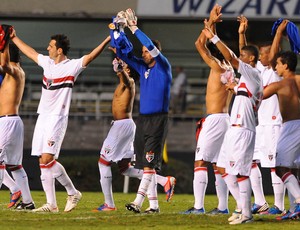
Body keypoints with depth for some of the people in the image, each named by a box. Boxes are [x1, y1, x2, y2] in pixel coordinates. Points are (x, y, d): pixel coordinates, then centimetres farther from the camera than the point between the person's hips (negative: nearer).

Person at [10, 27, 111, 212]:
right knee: (43, 161, 3)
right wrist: (14, 38, 37)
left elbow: (91, 57, -20)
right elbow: (30, 52, 29)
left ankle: (73, 193, -2)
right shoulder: (47, 62, 13)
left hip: (57, 118, -7)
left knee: (47, 158, -18)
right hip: (43, 117, 7)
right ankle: (51, 204, 5)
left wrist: (108, 40, -33)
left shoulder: (72, 66, -8)